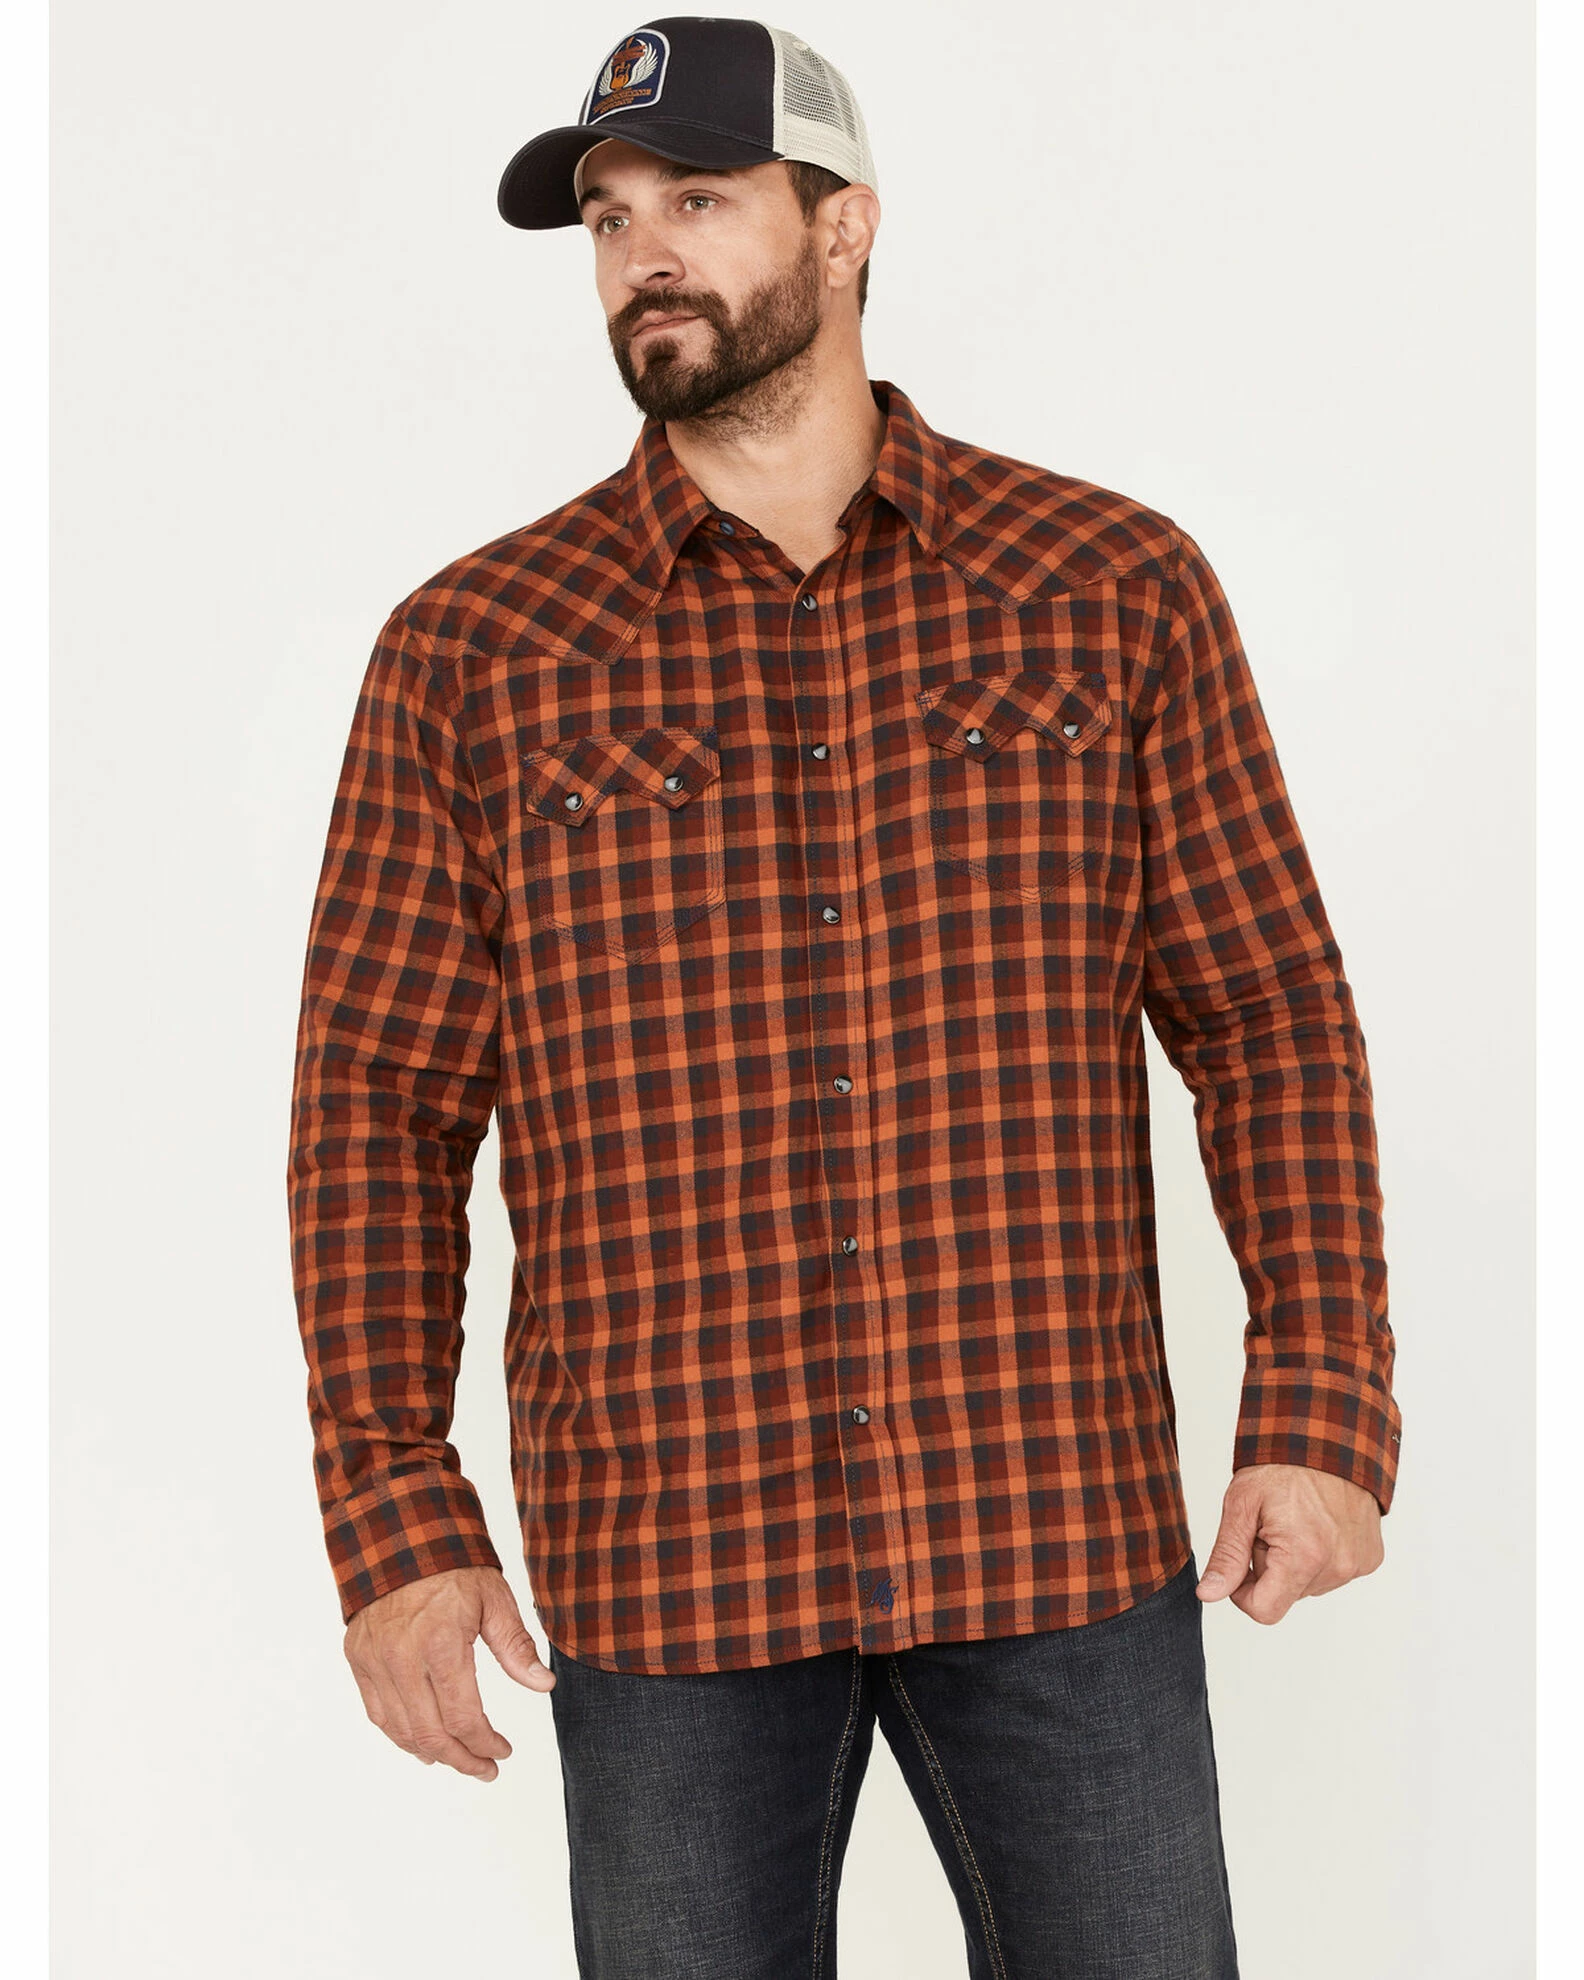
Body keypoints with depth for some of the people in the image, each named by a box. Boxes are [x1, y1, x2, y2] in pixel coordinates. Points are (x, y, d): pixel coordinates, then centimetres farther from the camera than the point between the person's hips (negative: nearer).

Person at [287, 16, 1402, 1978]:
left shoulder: (1117, 586, 2)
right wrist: (392, 1522, -6)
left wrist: (1323, 1413, -7)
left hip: (1059, 1534, 0)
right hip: (662, 1565, 0)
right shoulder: (470, 651, 2)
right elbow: (380, 1106, 2)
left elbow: (1270, 1018, 3)